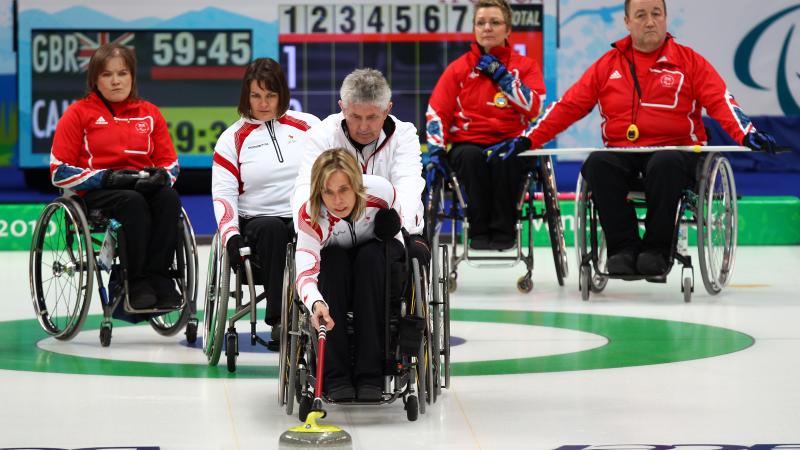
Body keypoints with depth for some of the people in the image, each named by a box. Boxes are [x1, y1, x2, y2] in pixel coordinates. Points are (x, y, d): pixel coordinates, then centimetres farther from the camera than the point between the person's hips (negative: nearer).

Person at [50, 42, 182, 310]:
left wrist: (160, 176, -11)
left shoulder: (149, 113, 14)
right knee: (133, 202, -36)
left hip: (143, 187, 3)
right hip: (95, 193, -3)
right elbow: (60, 171, -2)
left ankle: (159, 278, -33)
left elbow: (170, 163, 15)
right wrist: (107, 178, -15)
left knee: (169, 197, -31)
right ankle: (137, 284, -35)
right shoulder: (79, 113, 4)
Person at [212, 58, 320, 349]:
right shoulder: (232, 139, 10)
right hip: (257, 223, -1)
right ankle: (279, 322, -39)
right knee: (270, 228, -37)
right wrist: (231, 236, -13)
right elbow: (223, 193, 3)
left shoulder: (309, 125, 13)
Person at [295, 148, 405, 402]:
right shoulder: (311, 215, -32)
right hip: (334, 272, -1)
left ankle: (370, 374, -33)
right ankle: (335, 376, -33)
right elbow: (305, 272, -45)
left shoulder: (382, 191, -28)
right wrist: (316, 303, -63)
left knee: (372, 256, -32)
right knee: (333, 260, -34)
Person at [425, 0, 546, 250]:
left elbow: (534, 107, -5)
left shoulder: (525, 66, 11)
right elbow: (437, 112, 5)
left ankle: (503, 231, -25)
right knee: (471, 157, -36)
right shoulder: (458, 68, 12)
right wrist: (436, 150, -11)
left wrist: (501, 75, -7)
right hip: (468, 142, 1)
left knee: (503, 159, -37)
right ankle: (480, 232, -26)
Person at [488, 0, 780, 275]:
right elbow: (568, 106, 9)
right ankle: (624, 248, -23)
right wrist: (527, 140, -3)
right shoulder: (607, 65, 13)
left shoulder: (690, 62, 7)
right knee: (596, 164, -30)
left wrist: (747, 135, -24)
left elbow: (720, 102, -4)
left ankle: (657, 249, -24)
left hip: (674, 150, -2)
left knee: (664, 164, -36)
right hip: (621, 153, 2)